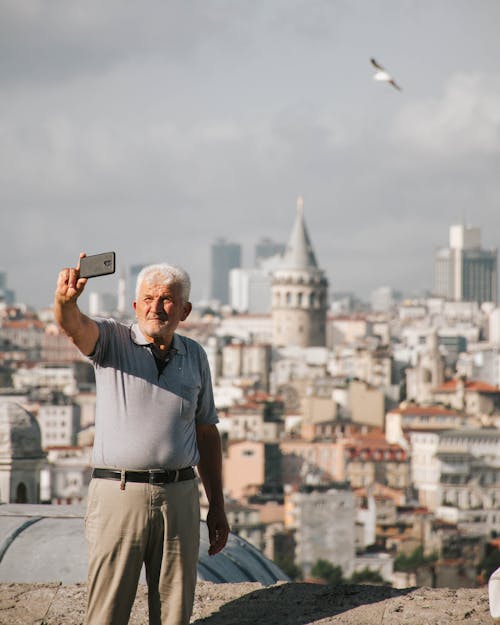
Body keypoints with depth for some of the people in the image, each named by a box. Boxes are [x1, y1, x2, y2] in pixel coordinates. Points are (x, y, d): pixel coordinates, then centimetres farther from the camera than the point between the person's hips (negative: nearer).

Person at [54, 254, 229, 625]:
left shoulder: (195, 356, 12)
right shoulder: (111, 340, 2)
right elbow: (74, 326, -21)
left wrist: (217, 506, 14)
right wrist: (66, 298, -46)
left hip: (179, 497, 3)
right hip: (119, 494, -3)